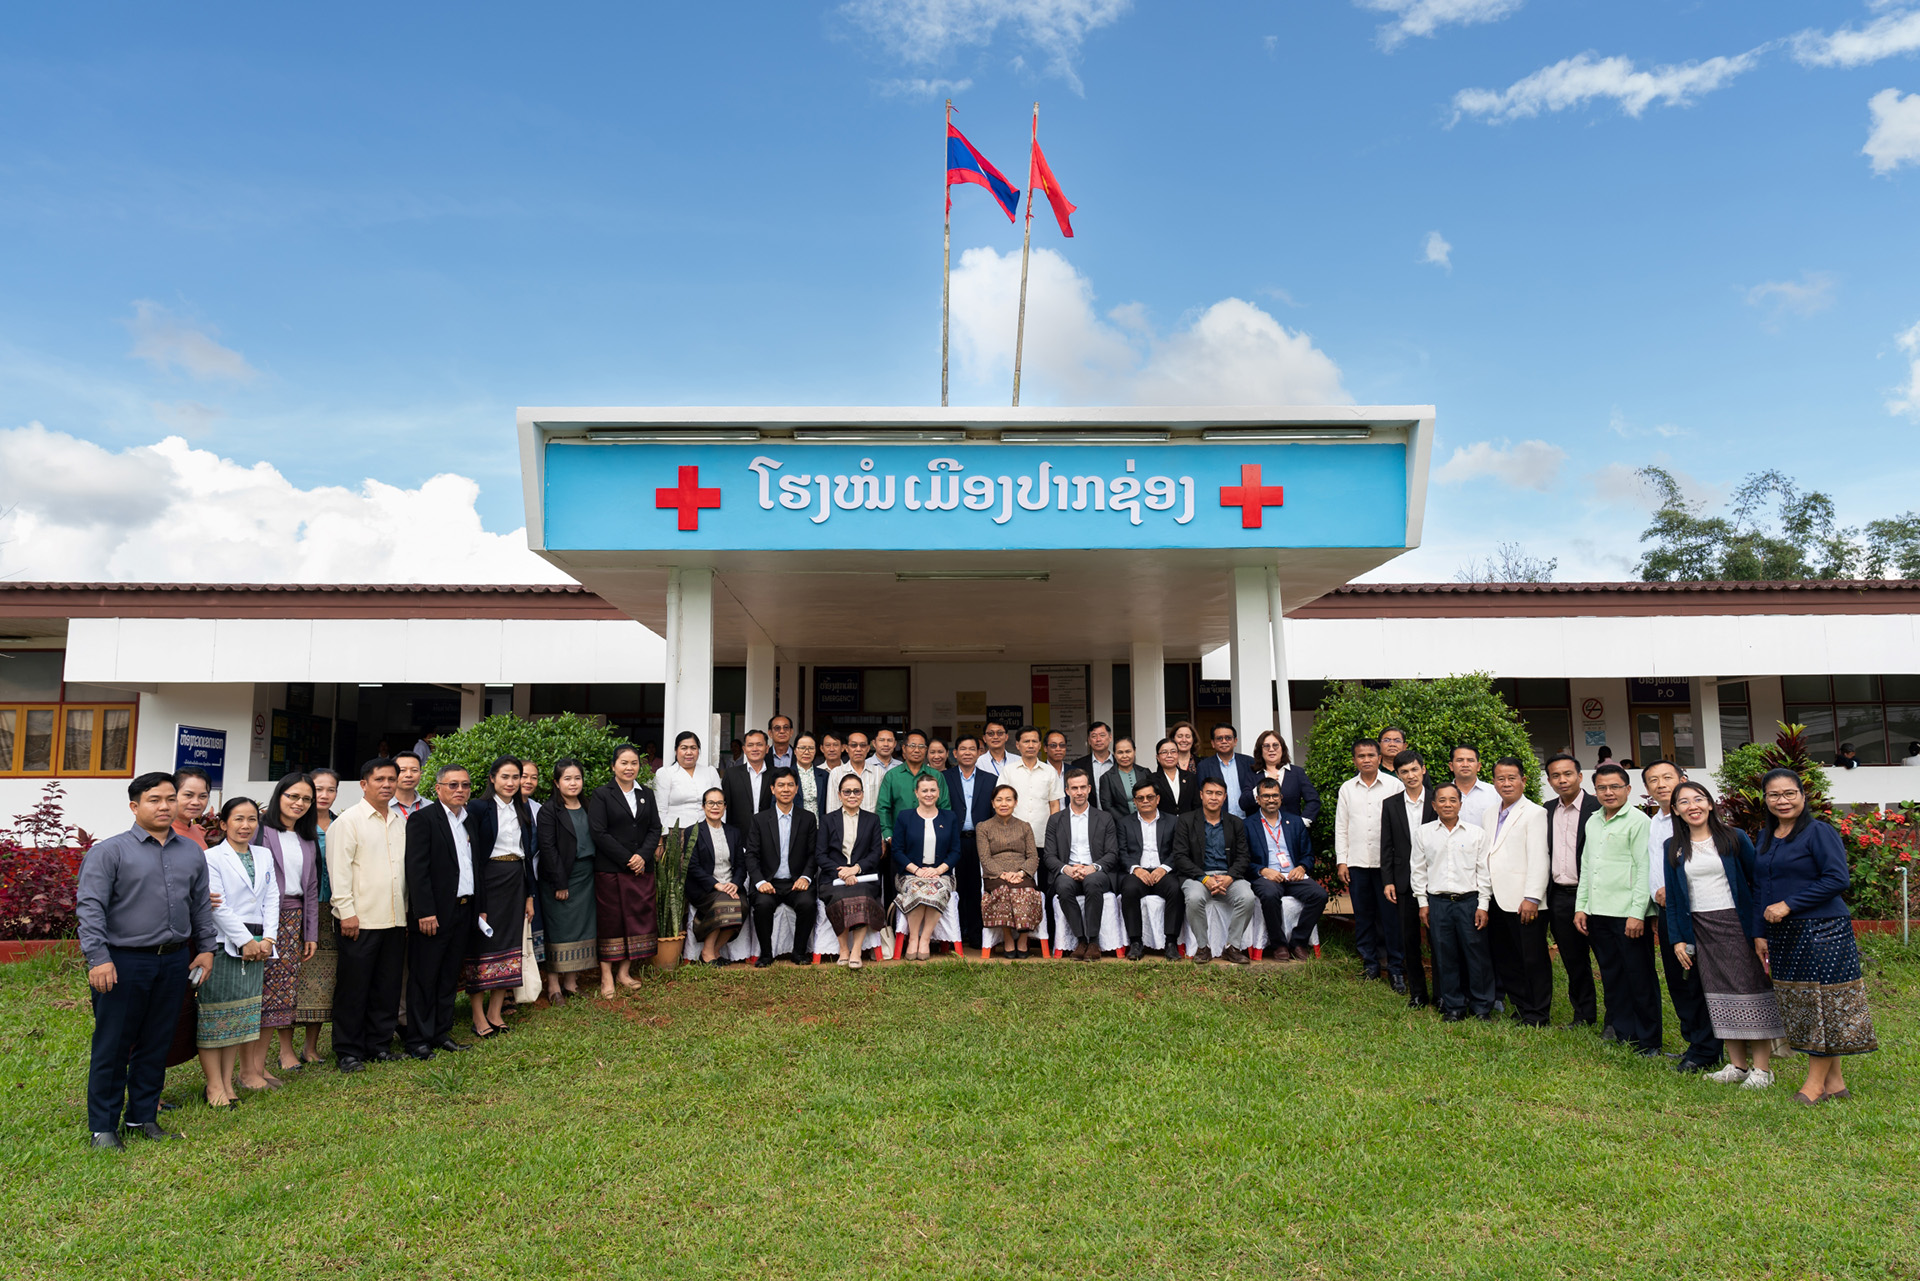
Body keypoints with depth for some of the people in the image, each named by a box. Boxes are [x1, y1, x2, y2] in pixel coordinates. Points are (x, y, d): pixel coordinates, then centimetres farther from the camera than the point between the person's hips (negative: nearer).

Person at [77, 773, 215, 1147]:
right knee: (112, 1046, 3)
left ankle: (143, 1116, 24)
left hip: (174, 961, 5)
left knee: (156, 1045, 12)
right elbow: (90, 906, -10)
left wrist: (206, 947, 14)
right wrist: (98, 958, -17)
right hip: (123, 962, -5)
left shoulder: (192, 852, 11)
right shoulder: (109, 851, -5)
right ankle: (103, 1125, 15)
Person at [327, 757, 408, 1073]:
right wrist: (347, 911, -14)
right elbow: (339, 869, -9)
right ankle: (348, 1051, 12)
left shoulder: (400, 821, 13)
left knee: (387, 986, 11)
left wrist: (407, 910, 13)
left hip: (395, 918, 6)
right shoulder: (349, 820, -5)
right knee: (354, 987, 2)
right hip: (361, 919, -6)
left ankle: (379, 1044, 21)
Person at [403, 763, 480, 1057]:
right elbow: (416, 868, -14)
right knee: (424, 978, 3)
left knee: (450, 977, 14)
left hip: (463, 910, 7)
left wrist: (480, 905, 9)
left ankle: (441, 1032, 23)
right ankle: (418, 1040, 11)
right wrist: (425, 912, -19)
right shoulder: (422, 819, -9)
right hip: (433, 914, -6)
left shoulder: (471, 820, 12)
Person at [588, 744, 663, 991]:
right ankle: (606, 976, 8)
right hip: (610, 869, -4)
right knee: (610, 920, 0)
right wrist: (626, 859, -13)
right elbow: (598, 833, -9)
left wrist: (643, 855, -8)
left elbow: (655, 829, 9)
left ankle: (624, 972, 16)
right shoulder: (601, 794, -1)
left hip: (642, 867, 4)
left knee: (638, 917, 5)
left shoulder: (646, 795, 13)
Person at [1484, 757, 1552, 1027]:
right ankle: (1522, 1008, 24)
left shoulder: (1534, 813, -7)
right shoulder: (1491, 815, 16)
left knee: (1533, 959, 2)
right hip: (1498, 901, 7)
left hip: (1523, 902, -7)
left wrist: (1532, 898, -17)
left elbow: (1539, 860, -13)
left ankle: (1538, 1015, 14)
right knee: (1505, 960, 12)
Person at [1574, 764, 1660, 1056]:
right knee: (1612, 977, 12)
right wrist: (1581, 906, 14)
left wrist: (1637, 913, -15)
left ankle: (1648, 1041, 11)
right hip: (1598, 913, 7)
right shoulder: (1593, 822, 15)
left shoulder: (1638, 821, -7)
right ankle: (1623, 1035, 21)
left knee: (1640, 978, 1)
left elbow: (1644, 869, -11)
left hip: (1628, 914, -7)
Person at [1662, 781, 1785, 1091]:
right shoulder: (1673, 849, 7)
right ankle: (1737, 1065, 13)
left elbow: (1757, 884, -1)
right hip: (1700, 931, 3)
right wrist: (1677, 939, 3)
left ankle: (1762, 1068, 4)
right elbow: (1672, 897, 9)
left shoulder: (1735, 839, -1)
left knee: (1750, 991, -2)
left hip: (1738, 924, -3)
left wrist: (1760, 931, -7)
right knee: (1719, 997, 5)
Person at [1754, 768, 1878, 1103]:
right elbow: (1760, 886, 19)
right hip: (1783, 936, 7)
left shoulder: (1818, 832, -8)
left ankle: (1816, 1082, 7)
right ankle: (1834, 1082, 17)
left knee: (1822, 1004, -2)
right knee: (1800, 1008, 8)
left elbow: (1838, 879, -17)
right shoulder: (1765, 837, 13)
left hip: (1821, 932, -7)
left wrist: (1788, 905, -18)